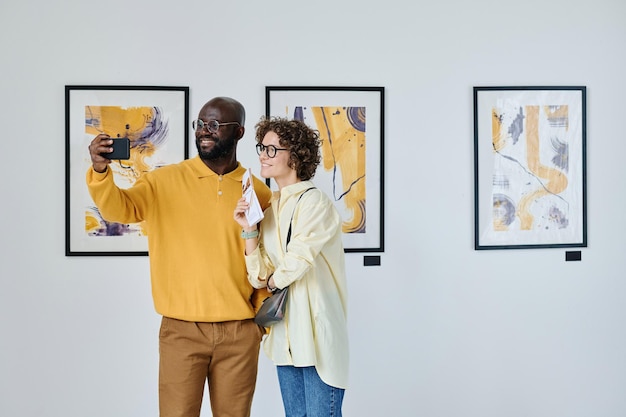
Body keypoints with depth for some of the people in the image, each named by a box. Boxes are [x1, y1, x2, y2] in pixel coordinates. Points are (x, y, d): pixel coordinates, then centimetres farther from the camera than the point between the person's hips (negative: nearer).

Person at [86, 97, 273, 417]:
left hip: (240, 331, 1)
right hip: (181, 329, -1)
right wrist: (100, 171, -32)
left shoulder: (258, 192, 2)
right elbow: (119, 208, -14)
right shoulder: (165, 181, 0)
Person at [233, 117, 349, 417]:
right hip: (286, 332, 7)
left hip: (318, 332, -7)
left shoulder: (315, 203, -11)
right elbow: (261, 277, 5)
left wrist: (272, 280, 3)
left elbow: (294, 264, -16)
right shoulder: (272, 207, 10)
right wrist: (249, 230, -5)